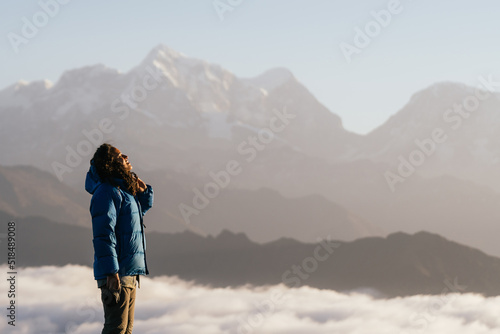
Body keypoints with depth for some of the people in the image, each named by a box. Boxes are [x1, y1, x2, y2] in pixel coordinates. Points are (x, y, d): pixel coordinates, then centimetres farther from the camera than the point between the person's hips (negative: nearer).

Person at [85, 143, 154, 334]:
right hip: (116, 274, -10)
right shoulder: (106, 192, -13)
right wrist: (111, 272, -26)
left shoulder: (123, 191, 15)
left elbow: (142, 209, 37)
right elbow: (104, 235, -21)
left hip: (129, 272, 10)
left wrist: (144, 191, 14)